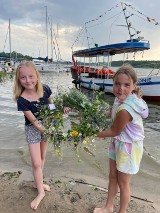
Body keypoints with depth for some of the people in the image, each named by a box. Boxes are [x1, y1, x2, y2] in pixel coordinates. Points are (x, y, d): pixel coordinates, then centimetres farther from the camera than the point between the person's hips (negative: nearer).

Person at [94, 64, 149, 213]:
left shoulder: (124, 109, -35)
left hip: (128, 147, -8)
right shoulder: (128, 98, -9)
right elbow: (114, 113, 10)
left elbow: (114, 132, -20)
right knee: (112, 176, 22)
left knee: (123, 182, 13)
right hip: (118, 143, 9)